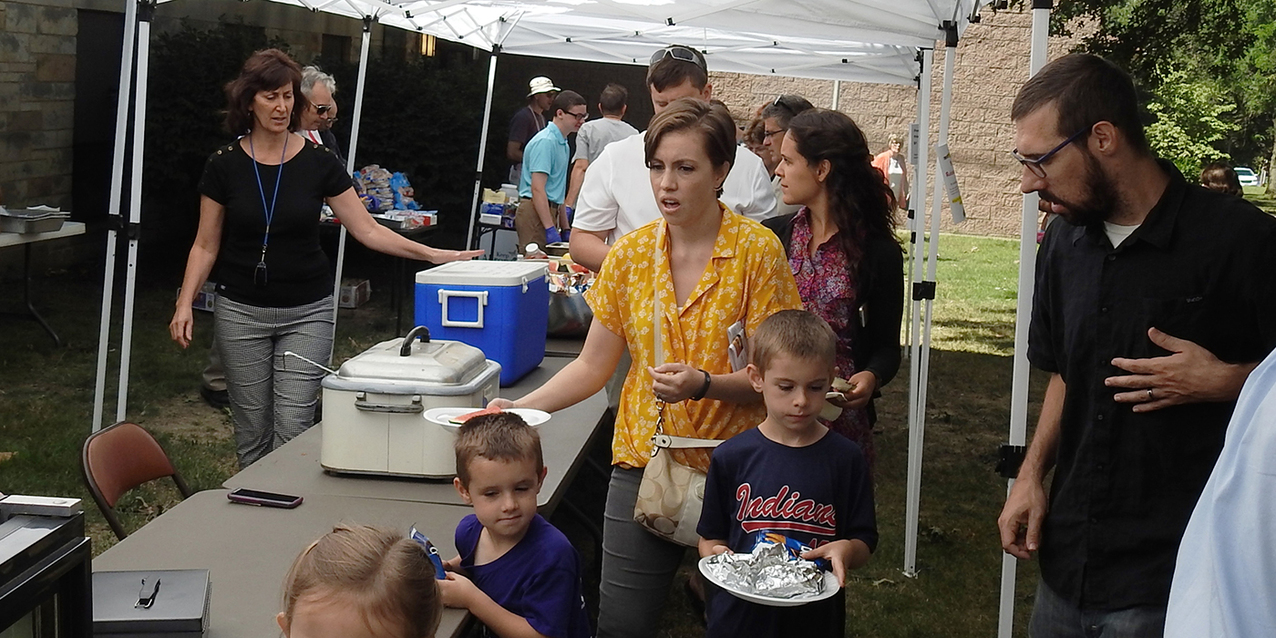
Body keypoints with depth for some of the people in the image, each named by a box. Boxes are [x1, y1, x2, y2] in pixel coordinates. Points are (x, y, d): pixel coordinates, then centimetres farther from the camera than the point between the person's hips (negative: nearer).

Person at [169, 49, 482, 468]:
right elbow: (206, 246, 3)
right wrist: (185, 303, -8)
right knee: (252, 433, 6)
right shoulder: (225, 165, -2)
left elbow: (368, 230, -3)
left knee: (293, 431, -6)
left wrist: (432, 254, -12)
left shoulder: (318, 162, -3)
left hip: (307, 313, 0)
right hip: (241, 312, 0)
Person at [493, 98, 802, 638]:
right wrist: (520, 408, -7)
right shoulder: (630, 254, 3)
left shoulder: (757, 250, -8)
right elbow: (592, 366, 6)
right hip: (642, 460, 3)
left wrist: (703, 385, -26)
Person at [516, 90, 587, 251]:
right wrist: (550, 229, -25)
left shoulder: (563, 144, 18)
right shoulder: (545, 141, -12)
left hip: (548, 210, 10)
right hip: (535, 212, -10)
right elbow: (537, 188, -20)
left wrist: (565, 228, 22)